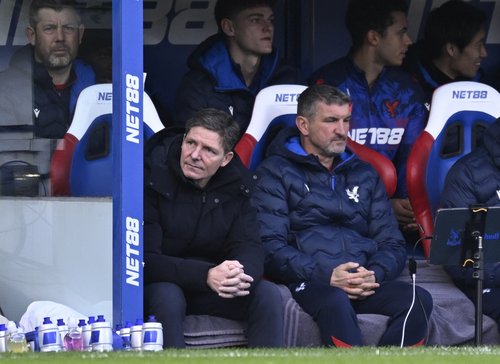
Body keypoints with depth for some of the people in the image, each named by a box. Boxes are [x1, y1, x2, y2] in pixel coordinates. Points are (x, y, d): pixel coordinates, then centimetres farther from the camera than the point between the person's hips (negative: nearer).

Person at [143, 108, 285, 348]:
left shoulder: (237, 184, -2)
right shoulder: (152, 178, -17)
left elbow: (250, 248, -8)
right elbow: (145, 260, -23)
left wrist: (240, 275, -35)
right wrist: (206, 276, -37)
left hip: (212, 287, 4)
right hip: (160, 285, -4)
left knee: (268, 295, -17)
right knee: (167, 297, -36)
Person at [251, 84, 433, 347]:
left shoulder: (363, 175, 25)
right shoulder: (276, 173, 9)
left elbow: (393, 244, 19)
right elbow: (270, 245, -4)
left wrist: (374, 274, -5)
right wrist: (326, 276, -17)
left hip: (364, 283, 5)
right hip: (308, 282, -5)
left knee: (419, 300, -26)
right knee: (336, 302, -40)